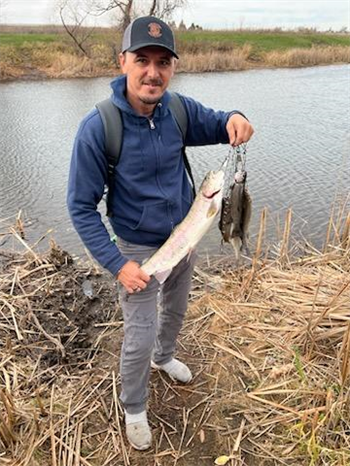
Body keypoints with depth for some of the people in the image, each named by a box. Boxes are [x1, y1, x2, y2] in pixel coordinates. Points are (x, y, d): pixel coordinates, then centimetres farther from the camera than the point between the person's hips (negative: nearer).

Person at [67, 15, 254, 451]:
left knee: (175, 310, 27)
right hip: (139, 249, -5)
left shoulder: (180, 110, -13)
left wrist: (234, 119, -20)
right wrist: (117, 264, -24)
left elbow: (215, 125, 6)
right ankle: (134, 409, 35)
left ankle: (164, 356, 60)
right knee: (140, 337, 4)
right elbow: (80, 206, -19)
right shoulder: (97, 127, -26)